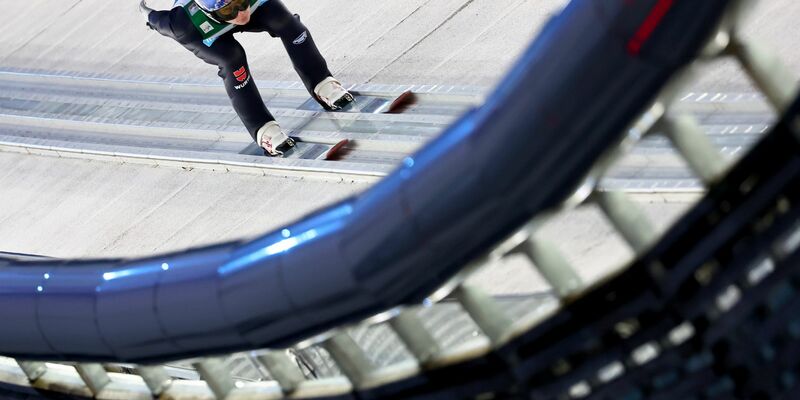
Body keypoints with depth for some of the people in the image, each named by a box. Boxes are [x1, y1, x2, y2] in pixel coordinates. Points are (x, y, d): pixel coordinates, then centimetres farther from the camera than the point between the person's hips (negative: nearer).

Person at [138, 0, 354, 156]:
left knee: (283, 20, -19)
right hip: (205, 30, -3)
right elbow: (160, 21, -21)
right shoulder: (186, 21, -44)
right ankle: (263, 130, -15)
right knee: (232, 59, -29)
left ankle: (321, 86, -4)